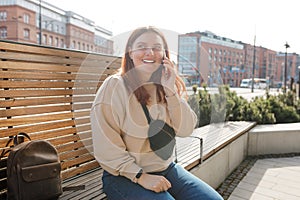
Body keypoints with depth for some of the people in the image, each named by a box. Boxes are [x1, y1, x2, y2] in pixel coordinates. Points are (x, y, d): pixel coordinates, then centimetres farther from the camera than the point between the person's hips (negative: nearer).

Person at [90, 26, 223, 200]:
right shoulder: (114, 86, -13)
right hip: (125, 175, -4)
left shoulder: (170, 85, 4)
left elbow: (186, 131, -6)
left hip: (167, 168, 5)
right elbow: (106, 148, -15)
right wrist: (141, 177, -16)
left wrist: (171, 90, -15)